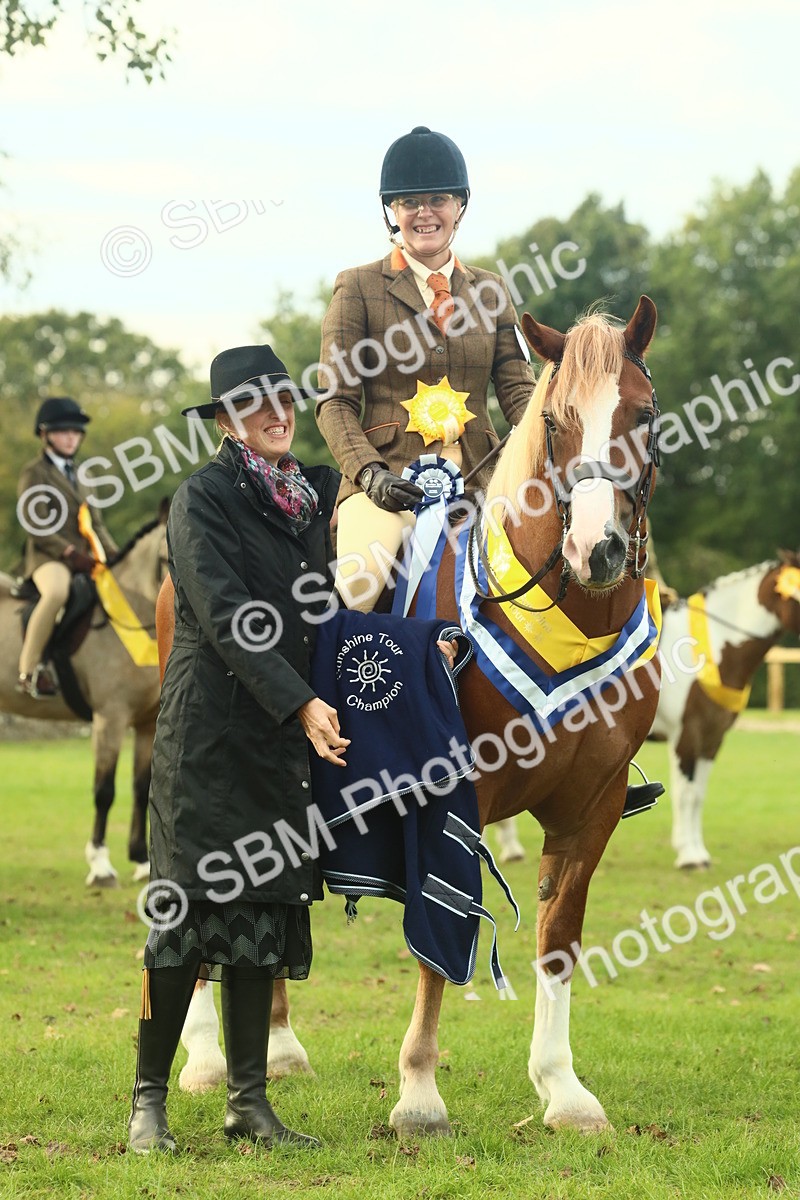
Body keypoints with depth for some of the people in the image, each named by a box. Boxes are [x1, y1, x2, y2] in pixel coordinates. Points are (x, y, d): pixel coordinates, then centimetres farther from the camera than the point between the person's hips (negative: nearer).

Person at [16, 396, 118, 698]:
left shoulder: (78, 475, 25)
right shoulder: (34, 473, 1)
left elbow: (95, 523, 23)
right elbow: (36, 526, -10)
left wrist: (114, 555, 5)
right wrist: (69, 552, -19)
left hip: (82, 558, 8)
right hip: (48, 558, -8)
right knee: (56, 593, -39)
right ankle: (28, 670, -35)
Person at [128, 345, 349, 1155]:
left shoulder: (314, 495, 11)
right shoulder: (203, 498, -8)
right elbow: (228, 619, -17)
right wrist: (301, 705, -25)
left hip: (287, 734, 6)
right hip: (210, 730, -6)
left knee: (265, 913, 8)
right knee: (191, 906, -7)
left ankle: (248, 1102, 13)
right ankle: (149, 1098, 1)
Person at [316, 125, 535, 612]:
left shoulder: (490, 290, 17)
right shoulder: (359, 288, 7)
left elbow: (517, 388, 10)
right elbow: (336, 402, 2)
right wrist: (368, 473, -16)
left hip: (478, 476, 4)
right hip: (390, 475, -3)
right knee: (358, 583, -31)